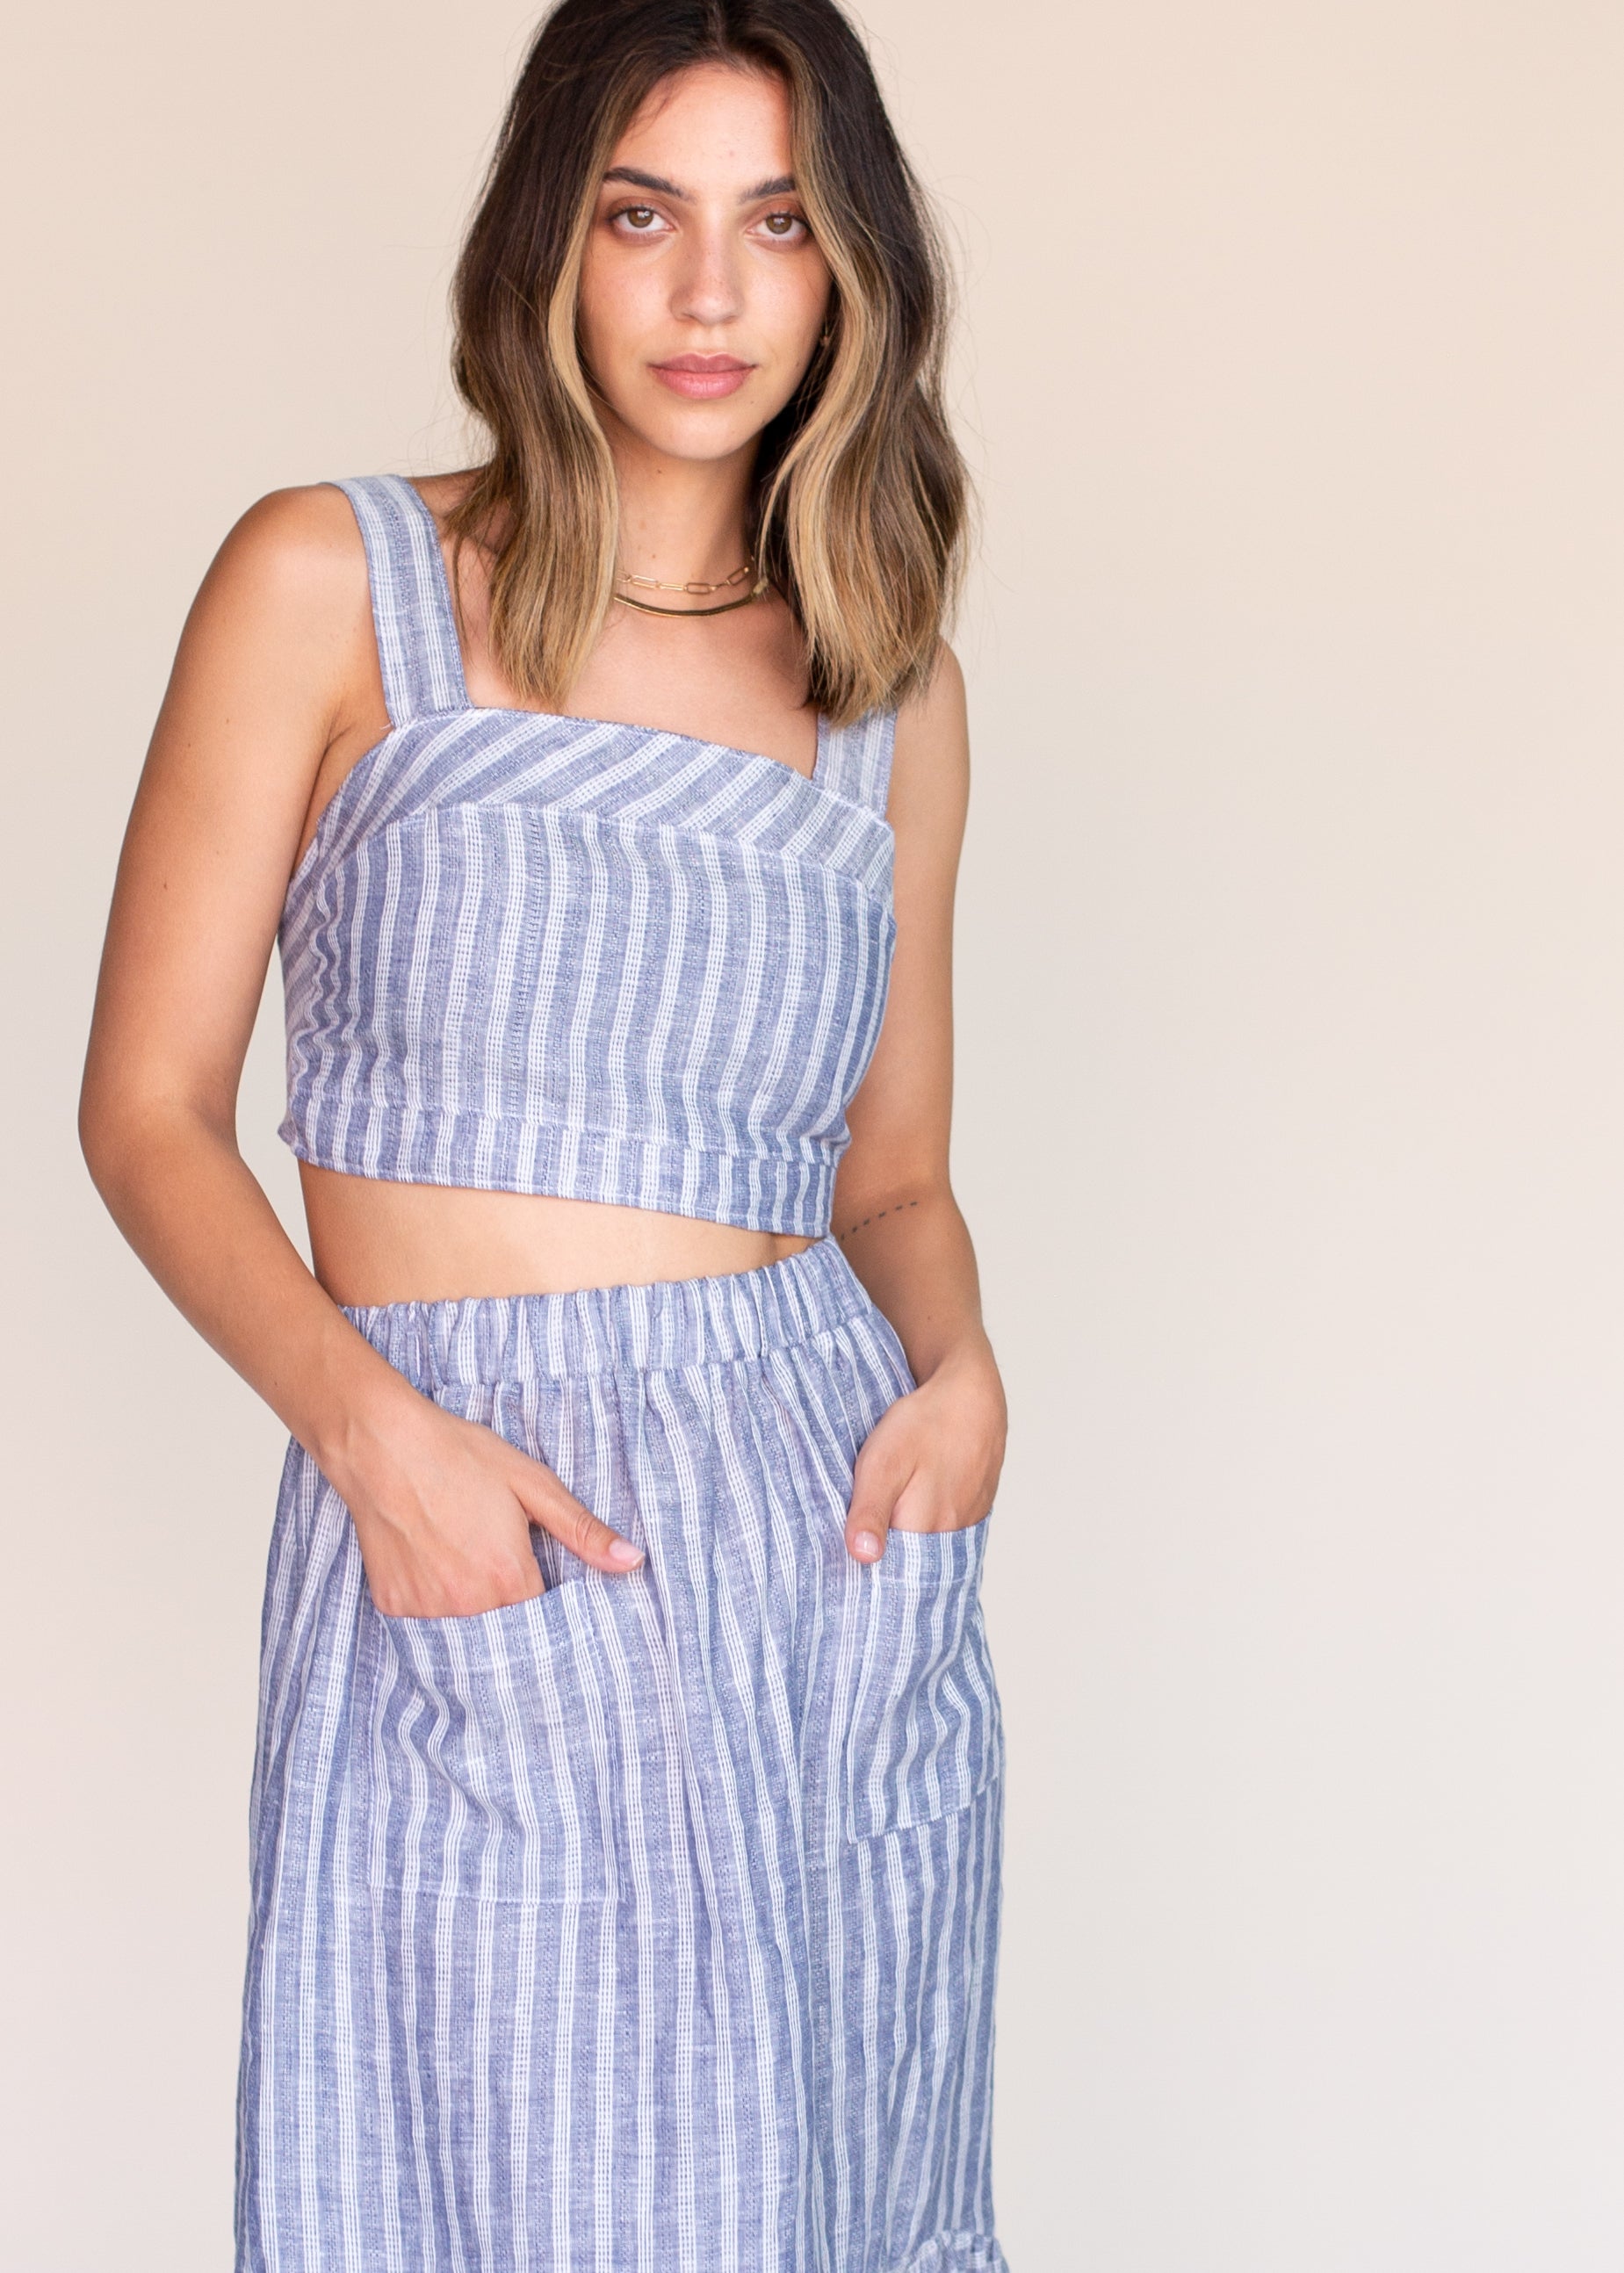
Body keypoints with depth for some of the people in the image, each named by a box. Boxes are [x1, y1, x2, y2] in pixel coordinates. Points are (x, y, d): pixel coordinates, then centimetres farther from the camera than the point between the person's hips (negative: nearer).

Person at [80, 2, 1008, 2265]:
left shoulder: (894, 690, 11)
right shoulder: (335, 583, 1)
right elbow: (151, 1109, -1)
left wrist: (963, 1369, -5)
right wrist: (366, 1423, -16)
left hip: (836, 1541, 3)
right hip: (474, 1568, -3)